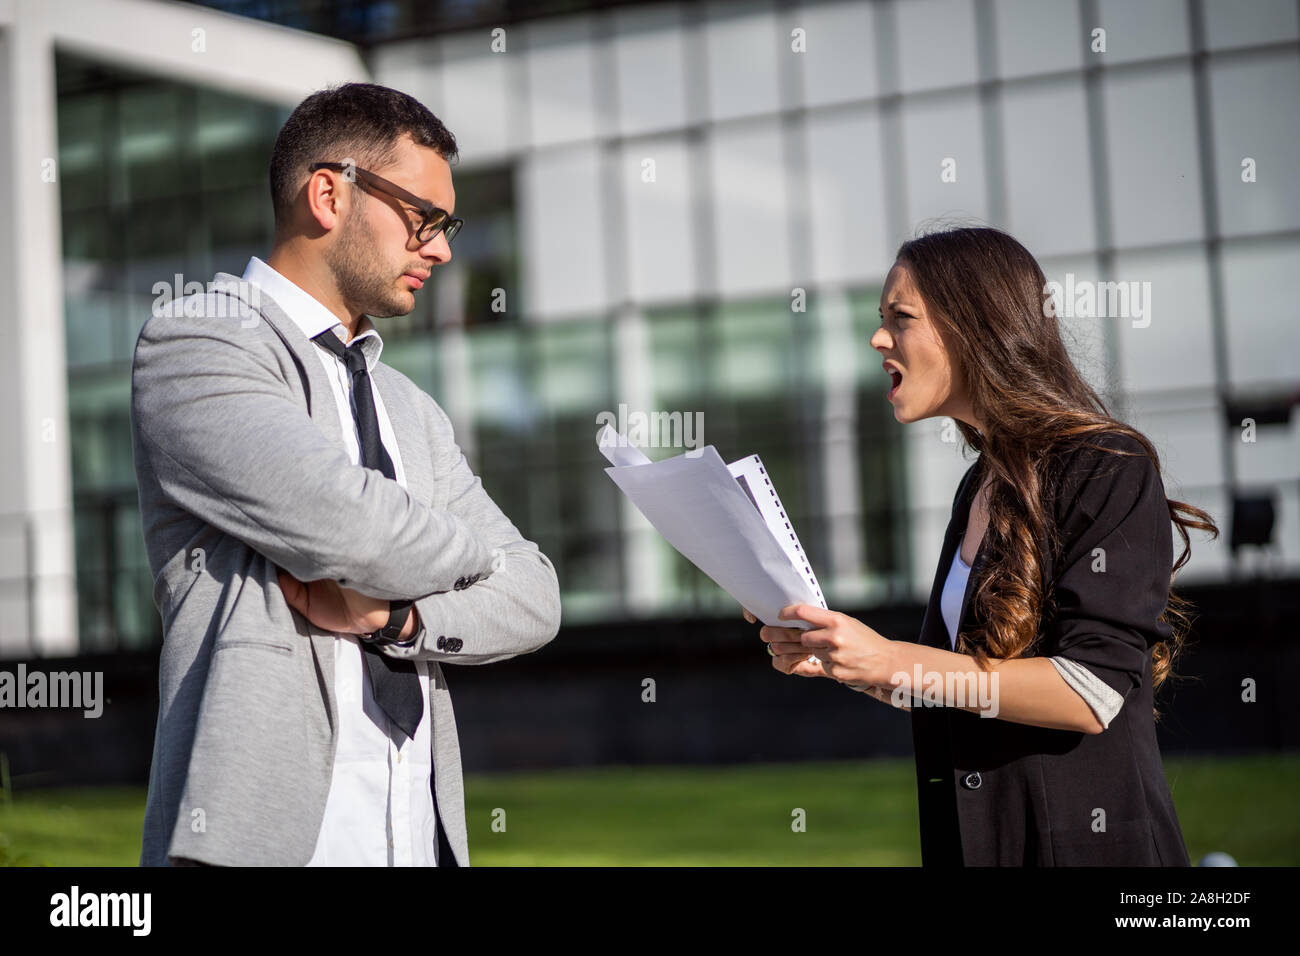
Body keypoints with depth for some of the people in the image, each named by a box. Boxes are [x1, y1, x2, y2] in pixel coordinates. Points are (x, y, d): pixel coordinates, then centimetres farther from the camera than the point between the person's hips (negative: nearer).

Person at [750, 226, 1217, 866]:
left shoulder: (1107, 468, -12)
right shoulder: (979, 488, 12)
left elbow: (1090, 693, -20)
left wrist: (892, 660, -21)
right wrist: (836, 659, 1)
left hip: (1084, 838, -7)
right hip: (975, 835, 7)